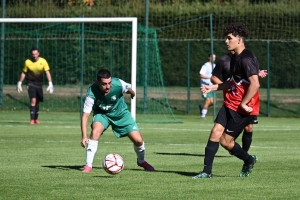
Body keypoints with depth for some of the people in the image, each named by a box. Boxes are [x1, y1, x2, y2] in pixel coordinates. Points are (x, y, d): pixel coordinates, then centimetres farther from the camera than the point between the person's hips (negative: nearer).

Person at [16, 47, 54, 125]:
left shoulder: (43, 61, -7)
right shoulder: (27, 62, -7)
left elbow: (47, 72, -9)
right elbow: (23, 73, 6)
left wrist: (50, 84, -18)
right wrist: (19, 83, 8)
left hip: (39, 83, 2)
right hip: (31, 83, -2)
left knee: (37, 102, 10)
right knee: (33, 100, -17)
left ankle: (36, 118, 27)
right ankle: (32, 119, -17)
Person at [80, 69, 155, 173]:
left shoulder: (119, 84, -31)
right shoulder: (92, 93, -32)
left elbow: (129, 89, -5)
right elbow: (85, 115, -31)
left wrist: (132, 94, 19)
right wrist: (84, 136, -40)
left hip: (121, 113, 1)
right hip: (102, 114, -1)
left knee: (138, 140, -7)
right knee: (95, 131, -32)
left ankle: (141, 161, 27)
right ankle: (88, 165, -20)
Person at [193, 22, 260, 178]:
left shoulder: (246, 59, -19)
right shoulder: (235, 58, 13)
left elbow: (255, 84, -28)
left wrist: (243, 104, -22)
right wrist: (212, 88, 18)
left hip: (243, 108, -9)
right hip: (230, 104, 9)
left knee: (226, 140, -4)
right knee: (216, 131, -4)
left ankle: (249, 160, 20)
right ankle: (207, 171, 4)